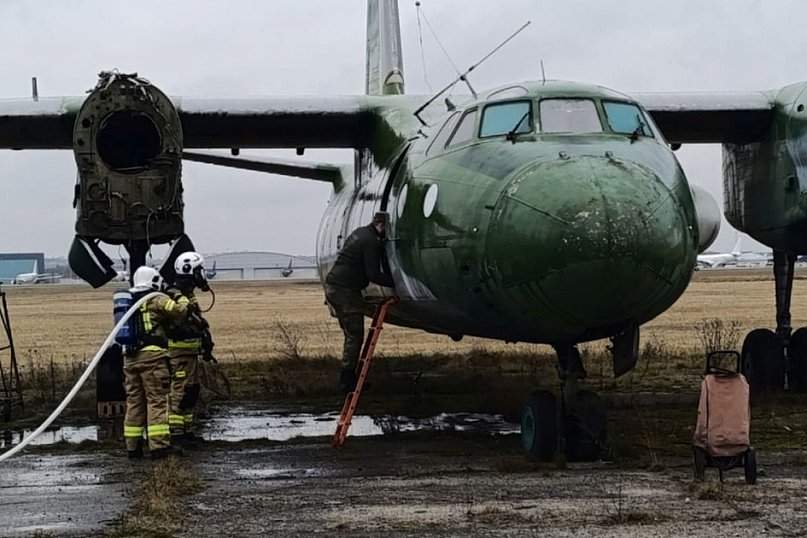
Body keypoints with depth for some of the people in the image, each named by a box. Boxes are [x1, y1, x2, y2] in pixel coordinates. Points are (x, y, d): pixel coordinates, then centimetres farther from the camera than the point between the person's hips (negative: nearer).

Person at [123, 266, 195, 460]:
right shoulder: (158, 300, -3)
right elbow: (180, 313, -8)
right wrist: (183, 299, 12)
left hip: (130, 357, 7)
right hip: (152, 356, -7)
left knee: (134, 401, 11)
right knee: (157, 400, -7)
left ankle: (132, 446, 13)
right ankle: (159, 445, -13)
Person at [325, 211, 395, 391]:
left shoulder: (360, 233, 18)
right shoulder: (371, 241, -13)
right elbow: (374, 275, -18)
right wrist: (396, 283, -13)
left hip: (332, 285, 10)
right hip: (346, 289, -10)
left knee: (351, 334, 14)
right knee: (354, 336, -5)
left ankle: (347, 378, 15)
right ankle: (348, 380, -6)